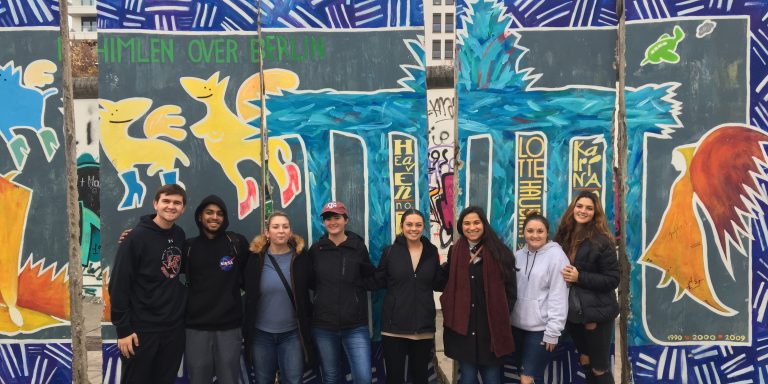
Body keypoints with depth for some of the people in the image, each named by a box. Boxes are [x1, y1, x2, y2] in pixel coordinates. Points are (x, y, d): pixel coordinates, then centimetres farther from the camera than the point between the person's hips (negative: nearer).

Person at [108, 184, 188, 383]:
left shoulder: (180, 235, 5)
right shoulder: (137, 237, -12)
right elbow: (119, 286, -13)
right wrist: (123, 329, -14)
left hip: (174, 327, 5)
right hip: (142, 329, -5)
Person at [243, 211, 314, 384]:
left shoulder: (301, 258, -6)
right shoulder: (256, 258, -4)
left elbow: (306, 293, 3)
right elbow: (249, 294, 5)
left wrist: (306, 325, 0)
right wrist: (247, 329, 6)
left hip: (292, 334, -1)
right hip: (261, 333, 1)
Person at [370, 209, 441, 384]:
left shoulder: (432, 252, 3)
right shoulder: (390, 251, -2)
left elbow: (437, 284, 9)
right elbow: (378, 282, -1)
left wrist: (448, 269, 0)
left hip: (424, 326, 2)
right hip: (395, 325, -2)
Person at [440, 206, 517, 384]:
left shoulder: (499, 252, -1)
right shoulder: (454, 252, 5)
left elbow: (510, 289, 1)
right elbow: (447, 285, 12)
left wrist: (501, 316, -3)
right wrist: (450, 310, 1)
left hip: (491, 328, -2)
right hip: (462, 327, 2)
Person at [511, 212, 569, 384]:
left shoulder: (556, 256, -10)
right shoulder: (518, 255, 7)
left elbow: (558, 297, -12)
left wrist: (553, 332, -14)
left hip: (541, 328, -6)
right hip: (517, 325, 6)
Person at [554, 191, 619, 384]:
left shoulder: (601, 241, -12)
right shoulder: (563, 237, 2)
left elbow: (612, 280, -13)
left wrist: (579, 277, -22)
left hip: (596, 313, -5)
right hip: (573, 312, 5)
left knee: (599, 368, 5)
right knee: (585, 362, 20)